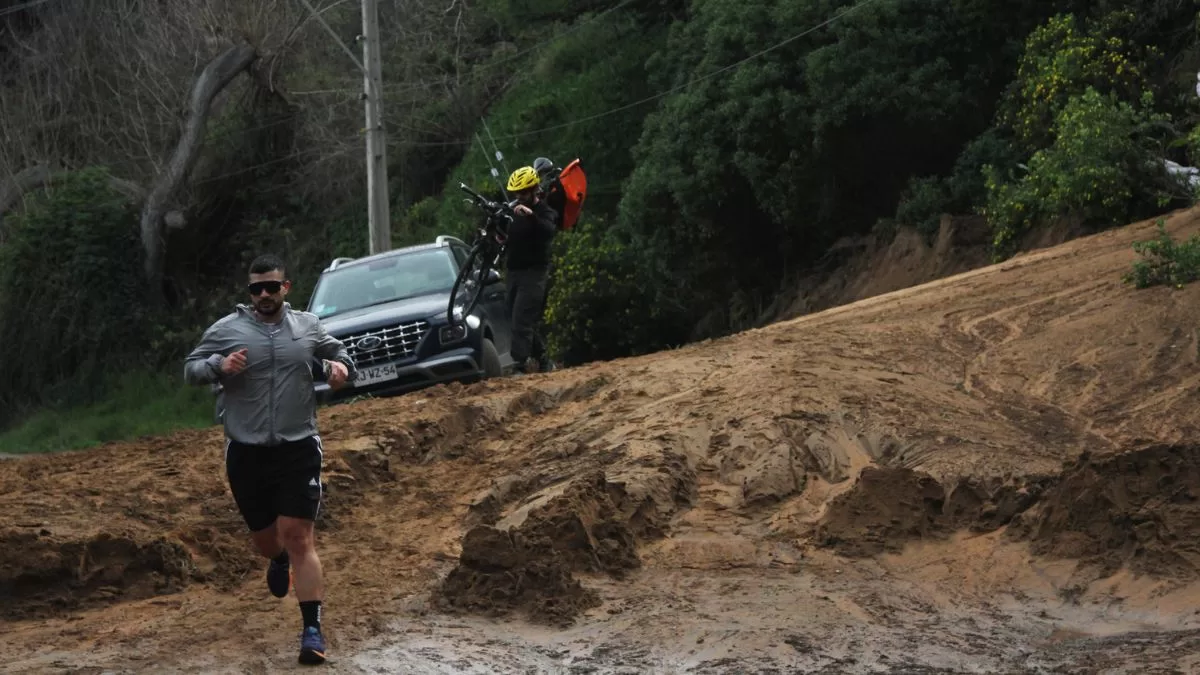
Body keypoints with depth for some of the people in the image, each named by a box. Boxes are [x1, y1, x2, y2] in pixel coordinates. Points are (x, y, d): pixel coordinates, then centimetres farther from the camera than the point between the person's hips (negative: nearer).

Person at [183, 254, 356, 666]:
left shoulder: (308, 326, 4)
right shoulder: (226, 330, -2)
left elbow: (338, 352, 22)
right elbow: (190, 370, 2)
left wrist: (341, 366, -2)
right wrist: (218, 366, -19)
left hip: (299, 449, -1)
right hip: (246, 452, 1)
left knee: (297, 536, -11)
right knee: (264, 537, 14)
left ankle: (312, 630, -11)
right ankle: (278, 560, 54)